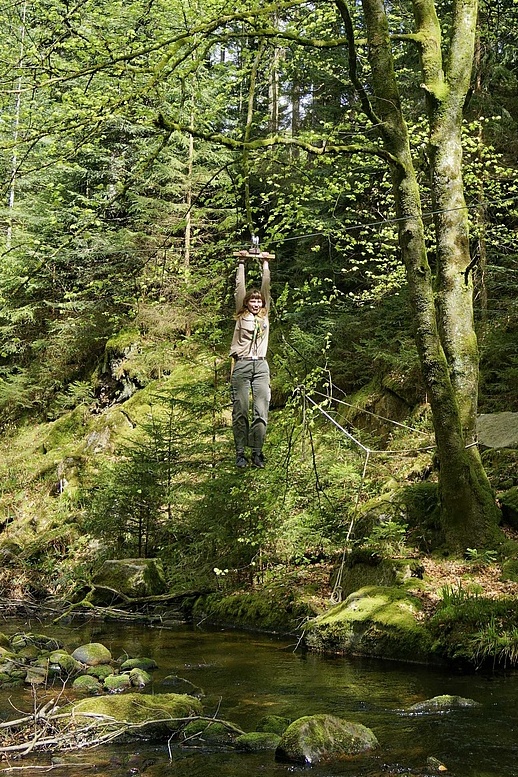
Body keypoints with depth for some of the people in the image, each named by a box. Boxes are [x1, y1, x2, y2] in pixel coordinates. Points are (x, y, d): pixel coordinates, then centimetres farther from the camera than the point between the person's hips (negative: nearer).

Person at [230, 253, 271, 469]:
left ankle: (257, 453, -1)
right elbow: (239, 287, 8)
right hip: (242, 365, -2)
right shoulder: (241, 316, 9)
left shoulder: (264, 315, 15)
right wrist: (241, 263, 10)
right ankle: (240, 453, 1)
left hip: (261, 366, 2)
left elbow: (266, 287, 14)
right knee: (240, 412, -2)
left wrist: (265, 264, 15)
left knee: (261, 412, -4)